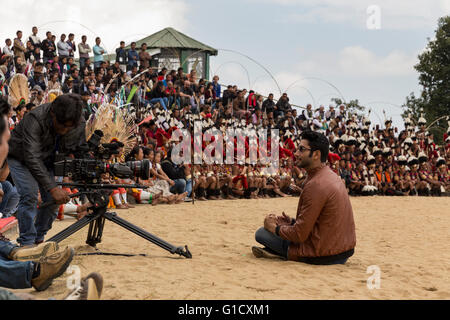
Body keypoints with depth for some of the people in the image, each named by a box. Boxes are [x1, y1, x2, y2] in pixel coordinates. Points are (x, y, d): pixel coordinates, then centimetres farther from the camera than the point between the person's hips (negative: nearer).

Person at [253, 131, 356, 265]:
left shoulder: (316, 185, -21)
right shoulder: (332, 176, 10)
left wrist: (274, 227, -3)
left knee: (261, 233, -6)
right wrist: (292, 221, 12)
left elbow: (300, 235, -19)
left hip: (325, 256, -10)